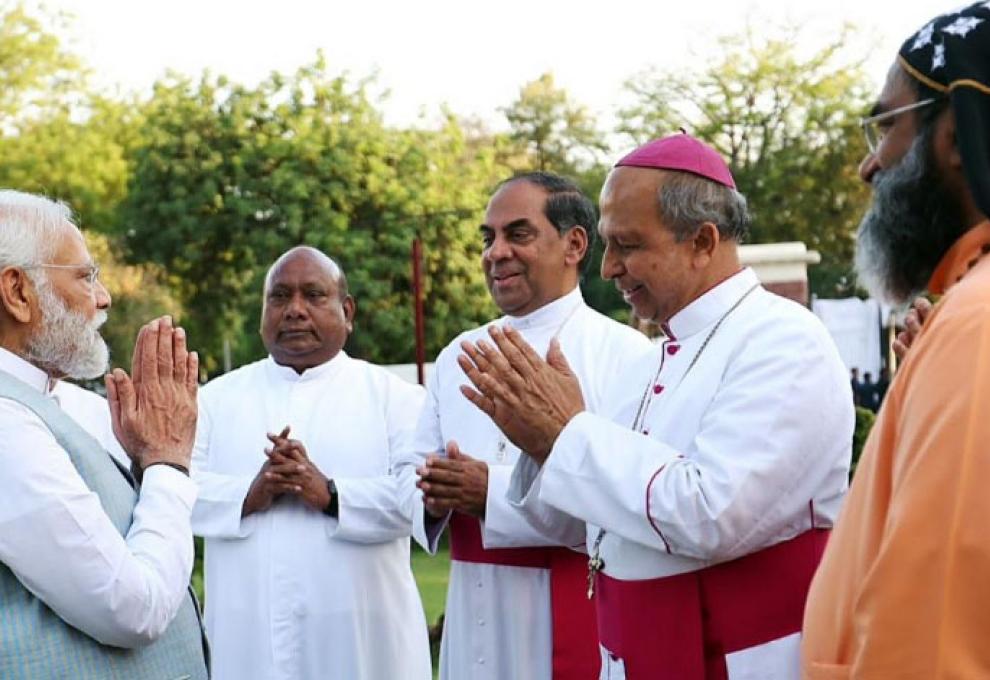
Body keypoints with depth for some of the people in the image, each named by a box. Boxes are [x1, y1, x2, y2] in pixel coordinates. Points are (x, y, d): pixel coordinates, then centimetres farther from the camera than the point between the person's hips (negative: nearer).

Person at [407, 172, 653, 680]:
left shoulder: (623, 353, -10)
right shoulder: (457, 357, 11)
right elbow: (417, 470, 11)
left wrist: (497, 494, -22)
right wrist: (435, 496, -11)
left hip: (577, 620, -5)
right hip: (475, 620, 5)